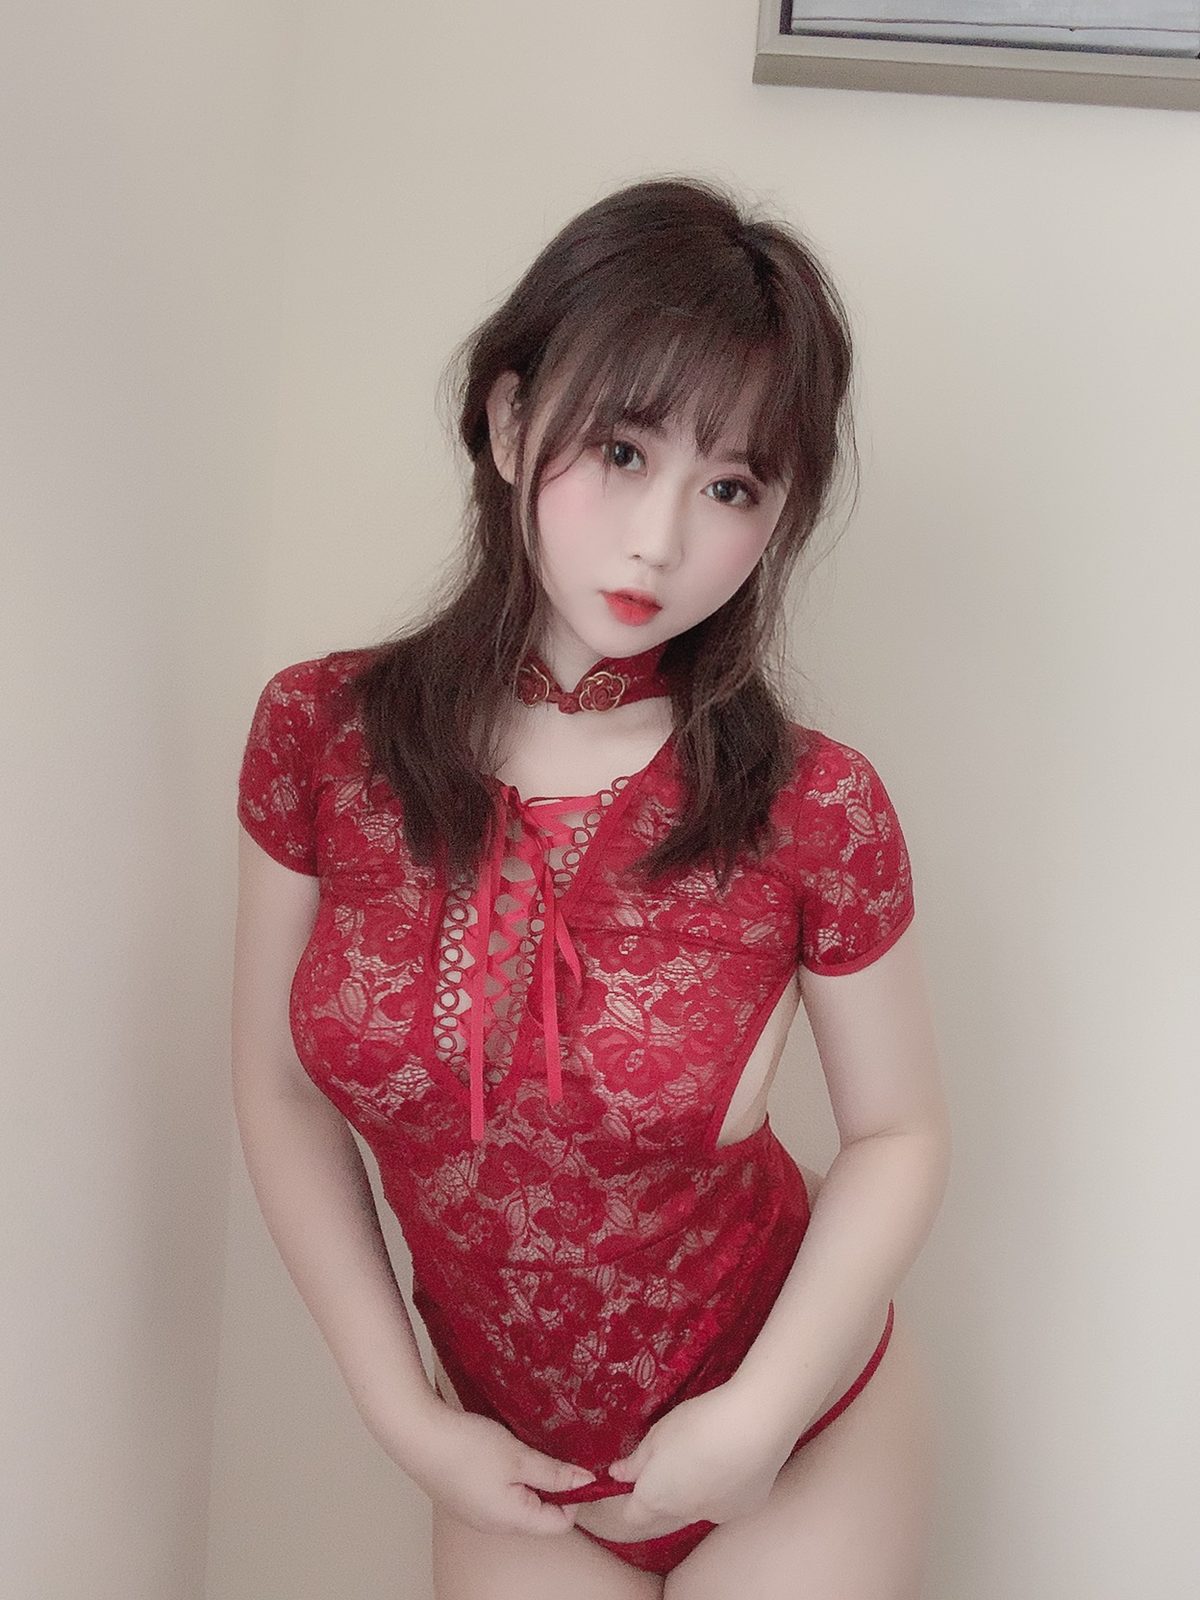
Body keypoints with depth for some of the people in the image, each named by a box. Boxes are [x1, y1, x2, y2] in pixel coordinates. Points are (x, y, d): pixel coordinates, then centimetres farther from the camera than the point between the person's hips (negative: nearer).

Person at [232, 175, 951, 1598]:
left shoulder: (814, 812, -21)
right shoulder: (319, 734, -15)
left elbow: (896, 1131, -7)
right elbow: (279, 1086, -6)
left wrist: (760, 1418, -15)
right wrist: (404, 1415, -8)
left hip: (803, 1453, -1)